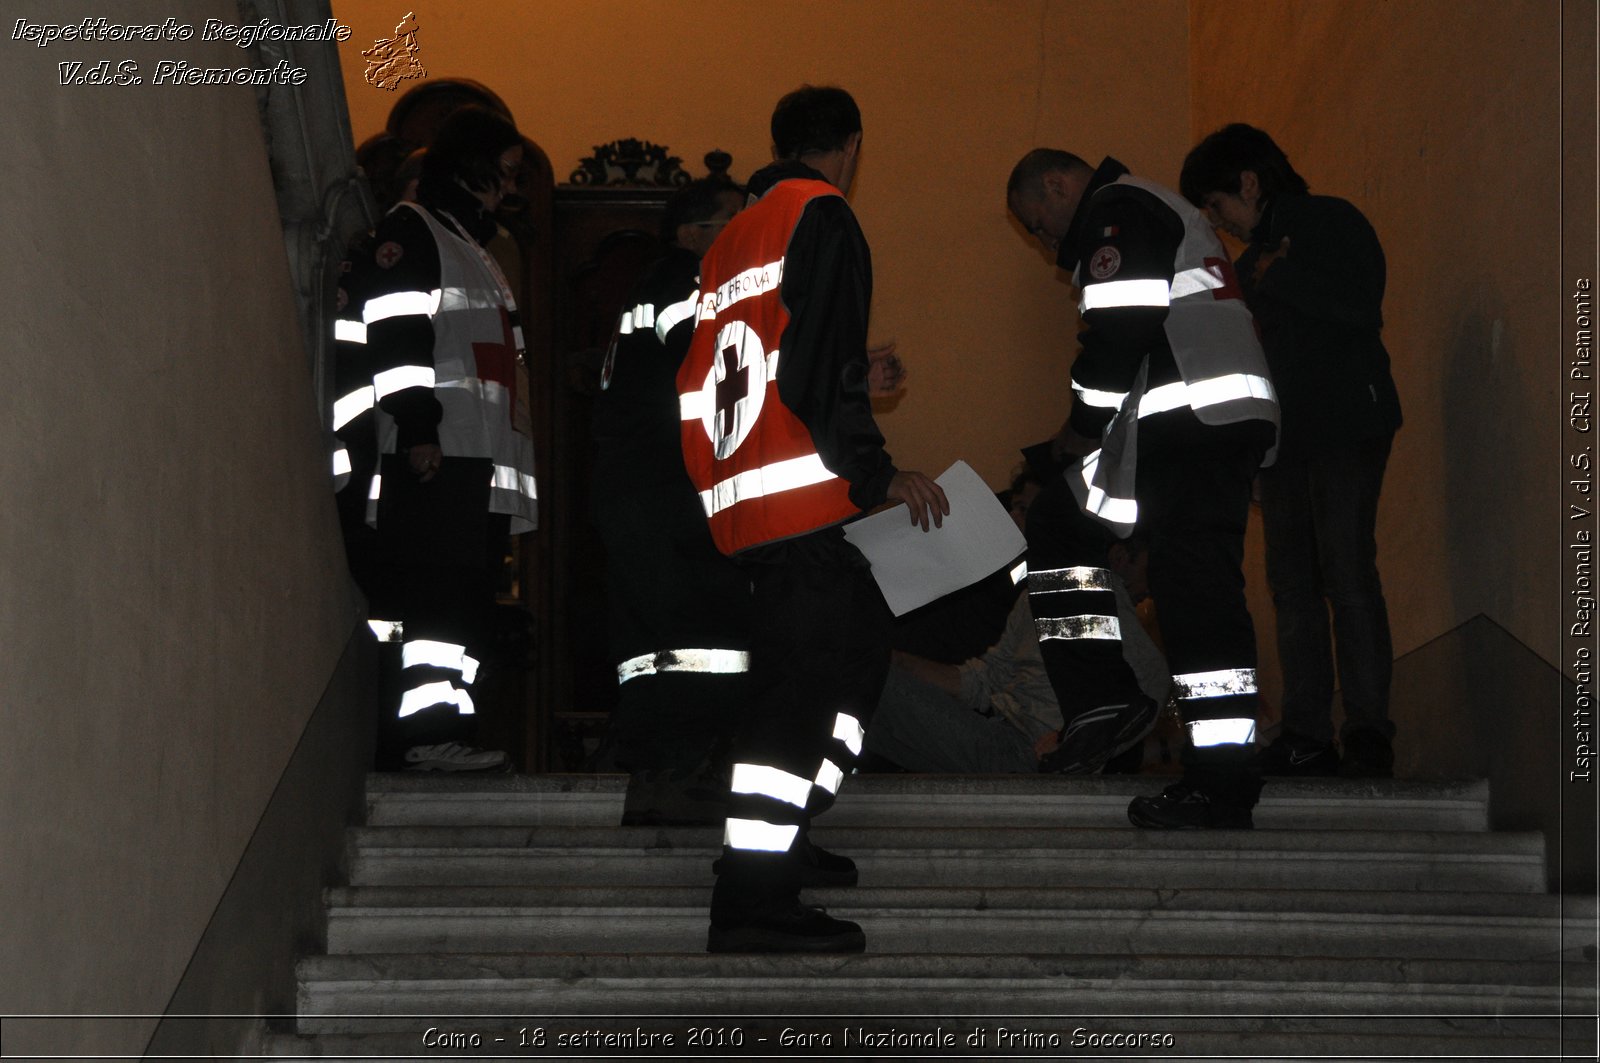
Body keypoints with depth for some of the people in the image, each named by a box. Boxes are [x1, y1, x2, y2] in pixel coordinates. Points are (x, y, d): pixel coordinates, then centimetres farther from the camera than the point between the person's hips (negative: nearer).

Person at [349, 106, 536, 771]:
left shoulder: (471, 243, 28)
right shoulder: (410, 230, -2)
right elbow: (395, 335, -13)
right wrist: (417, 426, -21)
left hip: (484, 455, 10)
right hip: (438, 453, -10)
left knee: (470, 597, 4)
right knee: (438, 594, -14)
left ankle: (449, 726, 4)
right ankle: (426, 733, -17)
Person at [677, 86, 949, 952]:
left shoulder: (731, 238, 22)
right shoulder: (819, 216, -5)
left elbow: (698, 382, 23)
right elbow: (822, 364, -17)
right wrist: (877, 473, -10)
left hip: (736, 503, 9)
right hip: (799, 503, -9)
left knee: (857, 643, 22)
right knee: (804, 682, -10)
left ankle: (780, 839, 29)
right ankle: (750, 904, -15)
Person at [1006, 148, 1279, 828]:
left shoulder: (1115, 212, -4)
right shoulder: (1154, 212, 29)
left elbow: (1120, 334, -17)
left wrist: (1082, 427, -4)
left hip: (1197, 422, -11)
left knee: (1194, 588, -13)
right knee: (1058, 527, 16)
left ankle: (1224, 784, -15)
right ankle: (1104, 699, 9)